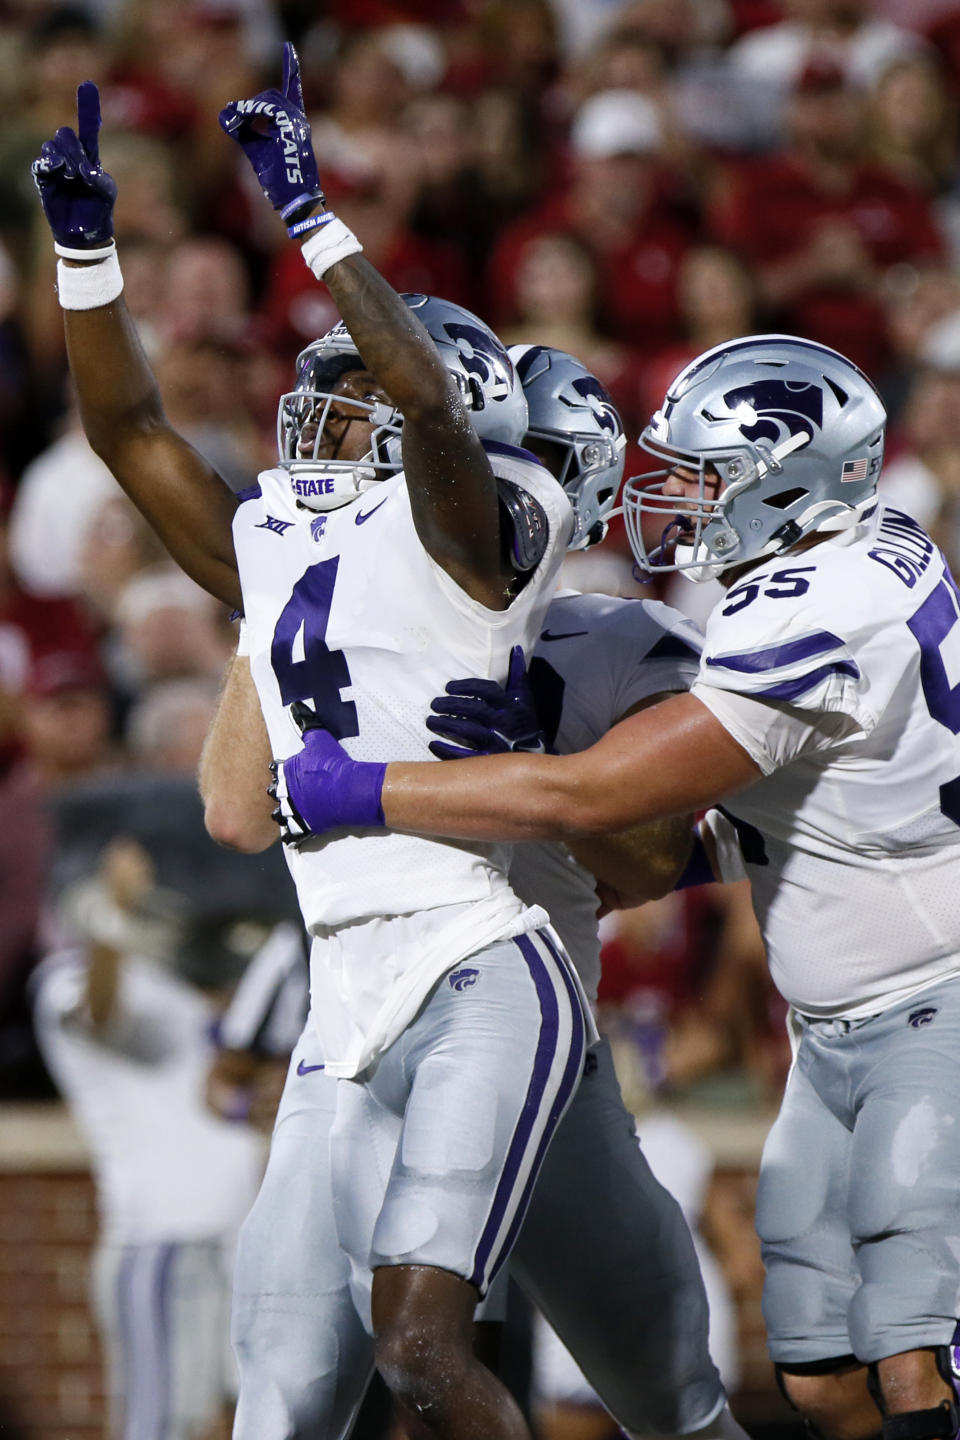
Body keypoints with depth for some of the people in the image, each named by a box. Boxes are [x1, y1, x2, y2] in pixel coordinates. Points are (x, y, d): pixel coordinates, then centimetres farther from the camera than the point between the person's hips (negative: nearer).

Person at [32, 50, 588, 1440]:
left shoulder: (464, 536, -1)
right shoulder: (274, 553, 19)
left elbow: (428, 399, -20)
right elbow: (128, 428, 23)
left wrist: (308, 213, -20)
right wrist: (84, 238, 14)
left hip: (478, 980, -8)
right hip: (368, 1013, 8)